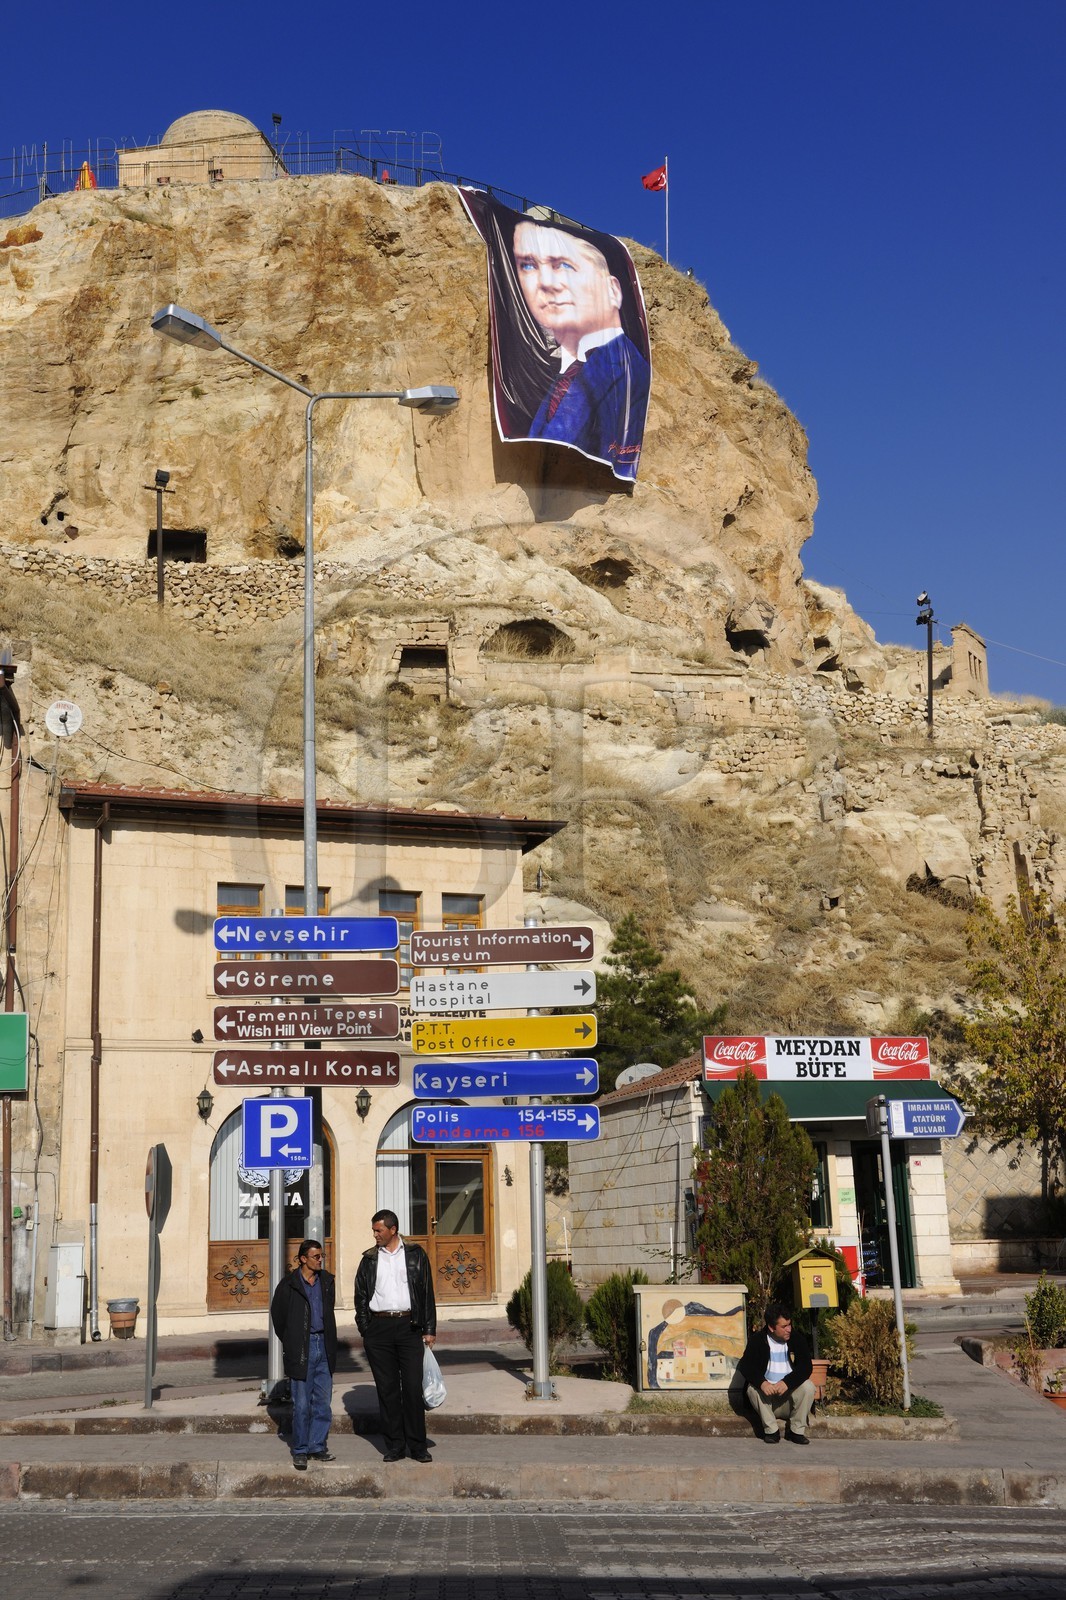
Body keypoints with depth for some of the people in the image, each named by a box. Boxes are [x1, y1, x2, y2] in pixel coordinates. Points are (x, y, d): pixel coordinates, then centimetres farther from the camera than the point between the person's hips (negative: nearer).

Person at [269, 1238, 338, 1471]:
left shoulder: (327, 1281, 8)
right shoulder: (289, 1285, -6)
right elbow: (277, 1314, 5)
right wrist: (288, 1342, 10)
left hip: (323, 1346, 4)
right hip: (301, 1348, -4)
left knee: (323, 1401, 6)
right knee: (302, 1403, 0)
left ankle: (317, 1447, 17)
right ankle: (300, 1451, 9)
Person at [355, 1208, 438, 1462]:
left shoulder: (415, 1255, 6)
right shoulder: (369, 1259, 10)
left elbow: (427, 1292, 6)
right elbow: (361, 1296, 12)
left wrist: (429, 1329, 1)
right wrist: (364, 1329, 2)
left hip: (409, 1326, -2)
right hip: (379, 1329, 2)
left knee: (413, 1387, -4)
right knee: (387, 1388, 3)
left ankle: (417, 1446, 2)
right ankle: (394, 1445, 10)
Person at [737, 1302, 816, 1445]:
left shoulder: (797, 1338, -4)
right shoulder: (757, 1340, -5)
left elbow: (805, 1367, -12)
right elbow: (745, 1366, -14)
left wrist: (787, 1382, -30)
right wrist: (762, 1383, -33)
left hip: (791, 1392, 0)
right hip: (767, 1393, 0)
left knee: (808, 1386, -27)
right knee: (753, 1389, -30)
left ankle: (797, 1430, -13)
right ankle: (771, 1430, -18)